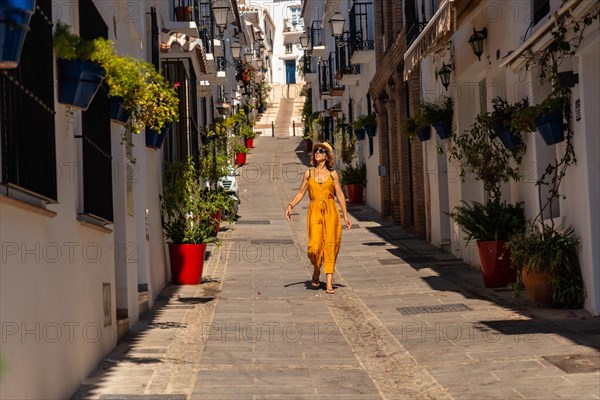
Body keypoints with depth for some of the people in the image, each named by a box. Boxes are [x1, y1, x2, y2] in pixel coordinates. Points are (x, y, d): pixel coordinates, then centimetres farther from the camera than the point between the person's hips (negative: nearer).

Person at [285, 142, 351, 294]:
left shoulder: (332, 174, 6)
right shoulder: (308, 174, 9)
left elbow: (340, 195, 7)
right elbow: (301, 193, 12)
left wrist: (345, 216, 5)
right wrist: (290, 206, -2)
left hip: (330, 212, 0)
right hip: (314, 212, 1)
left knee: (330, 245, -4)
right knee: (315, 246, -9)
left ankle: (329, 283, 0)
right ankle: (316, 271, 22)